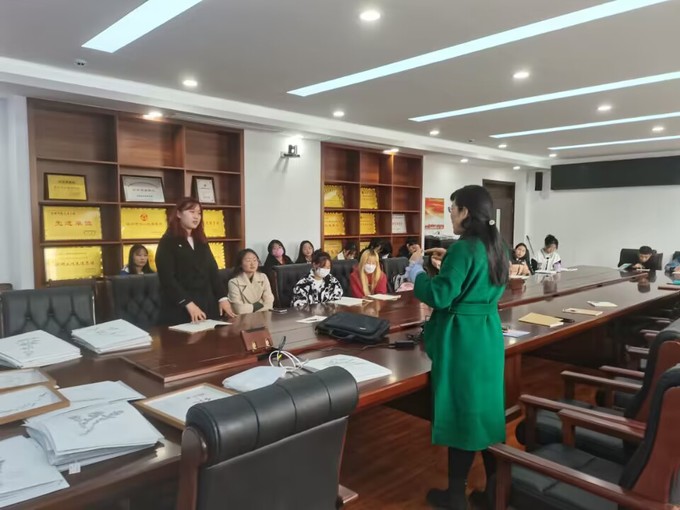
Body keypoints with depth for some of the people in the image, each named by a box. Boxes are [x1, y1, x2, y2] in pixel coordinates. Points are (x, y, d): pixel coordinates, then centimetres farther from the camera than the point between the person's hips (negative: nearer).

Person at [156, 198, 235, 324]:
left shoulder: (201, 241, 16)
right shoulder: (168, 242, -2)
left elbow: (212, 271, 13)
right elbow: (167, 278, -11)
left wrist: (222, 297, 0)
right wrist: (189, 304, -20)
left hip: (207, 305, 5)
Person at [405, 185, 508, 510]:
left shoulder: (464, 248, -20)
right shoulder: (496, 247, 7)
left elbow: (439, 297, -21)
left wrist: (416, 271, -6)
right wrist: (449, 261, 17)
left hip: (463, 340, -8)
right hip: (489, 336, 9)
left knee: (461, 412, 3)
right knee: (486, 409, 18)